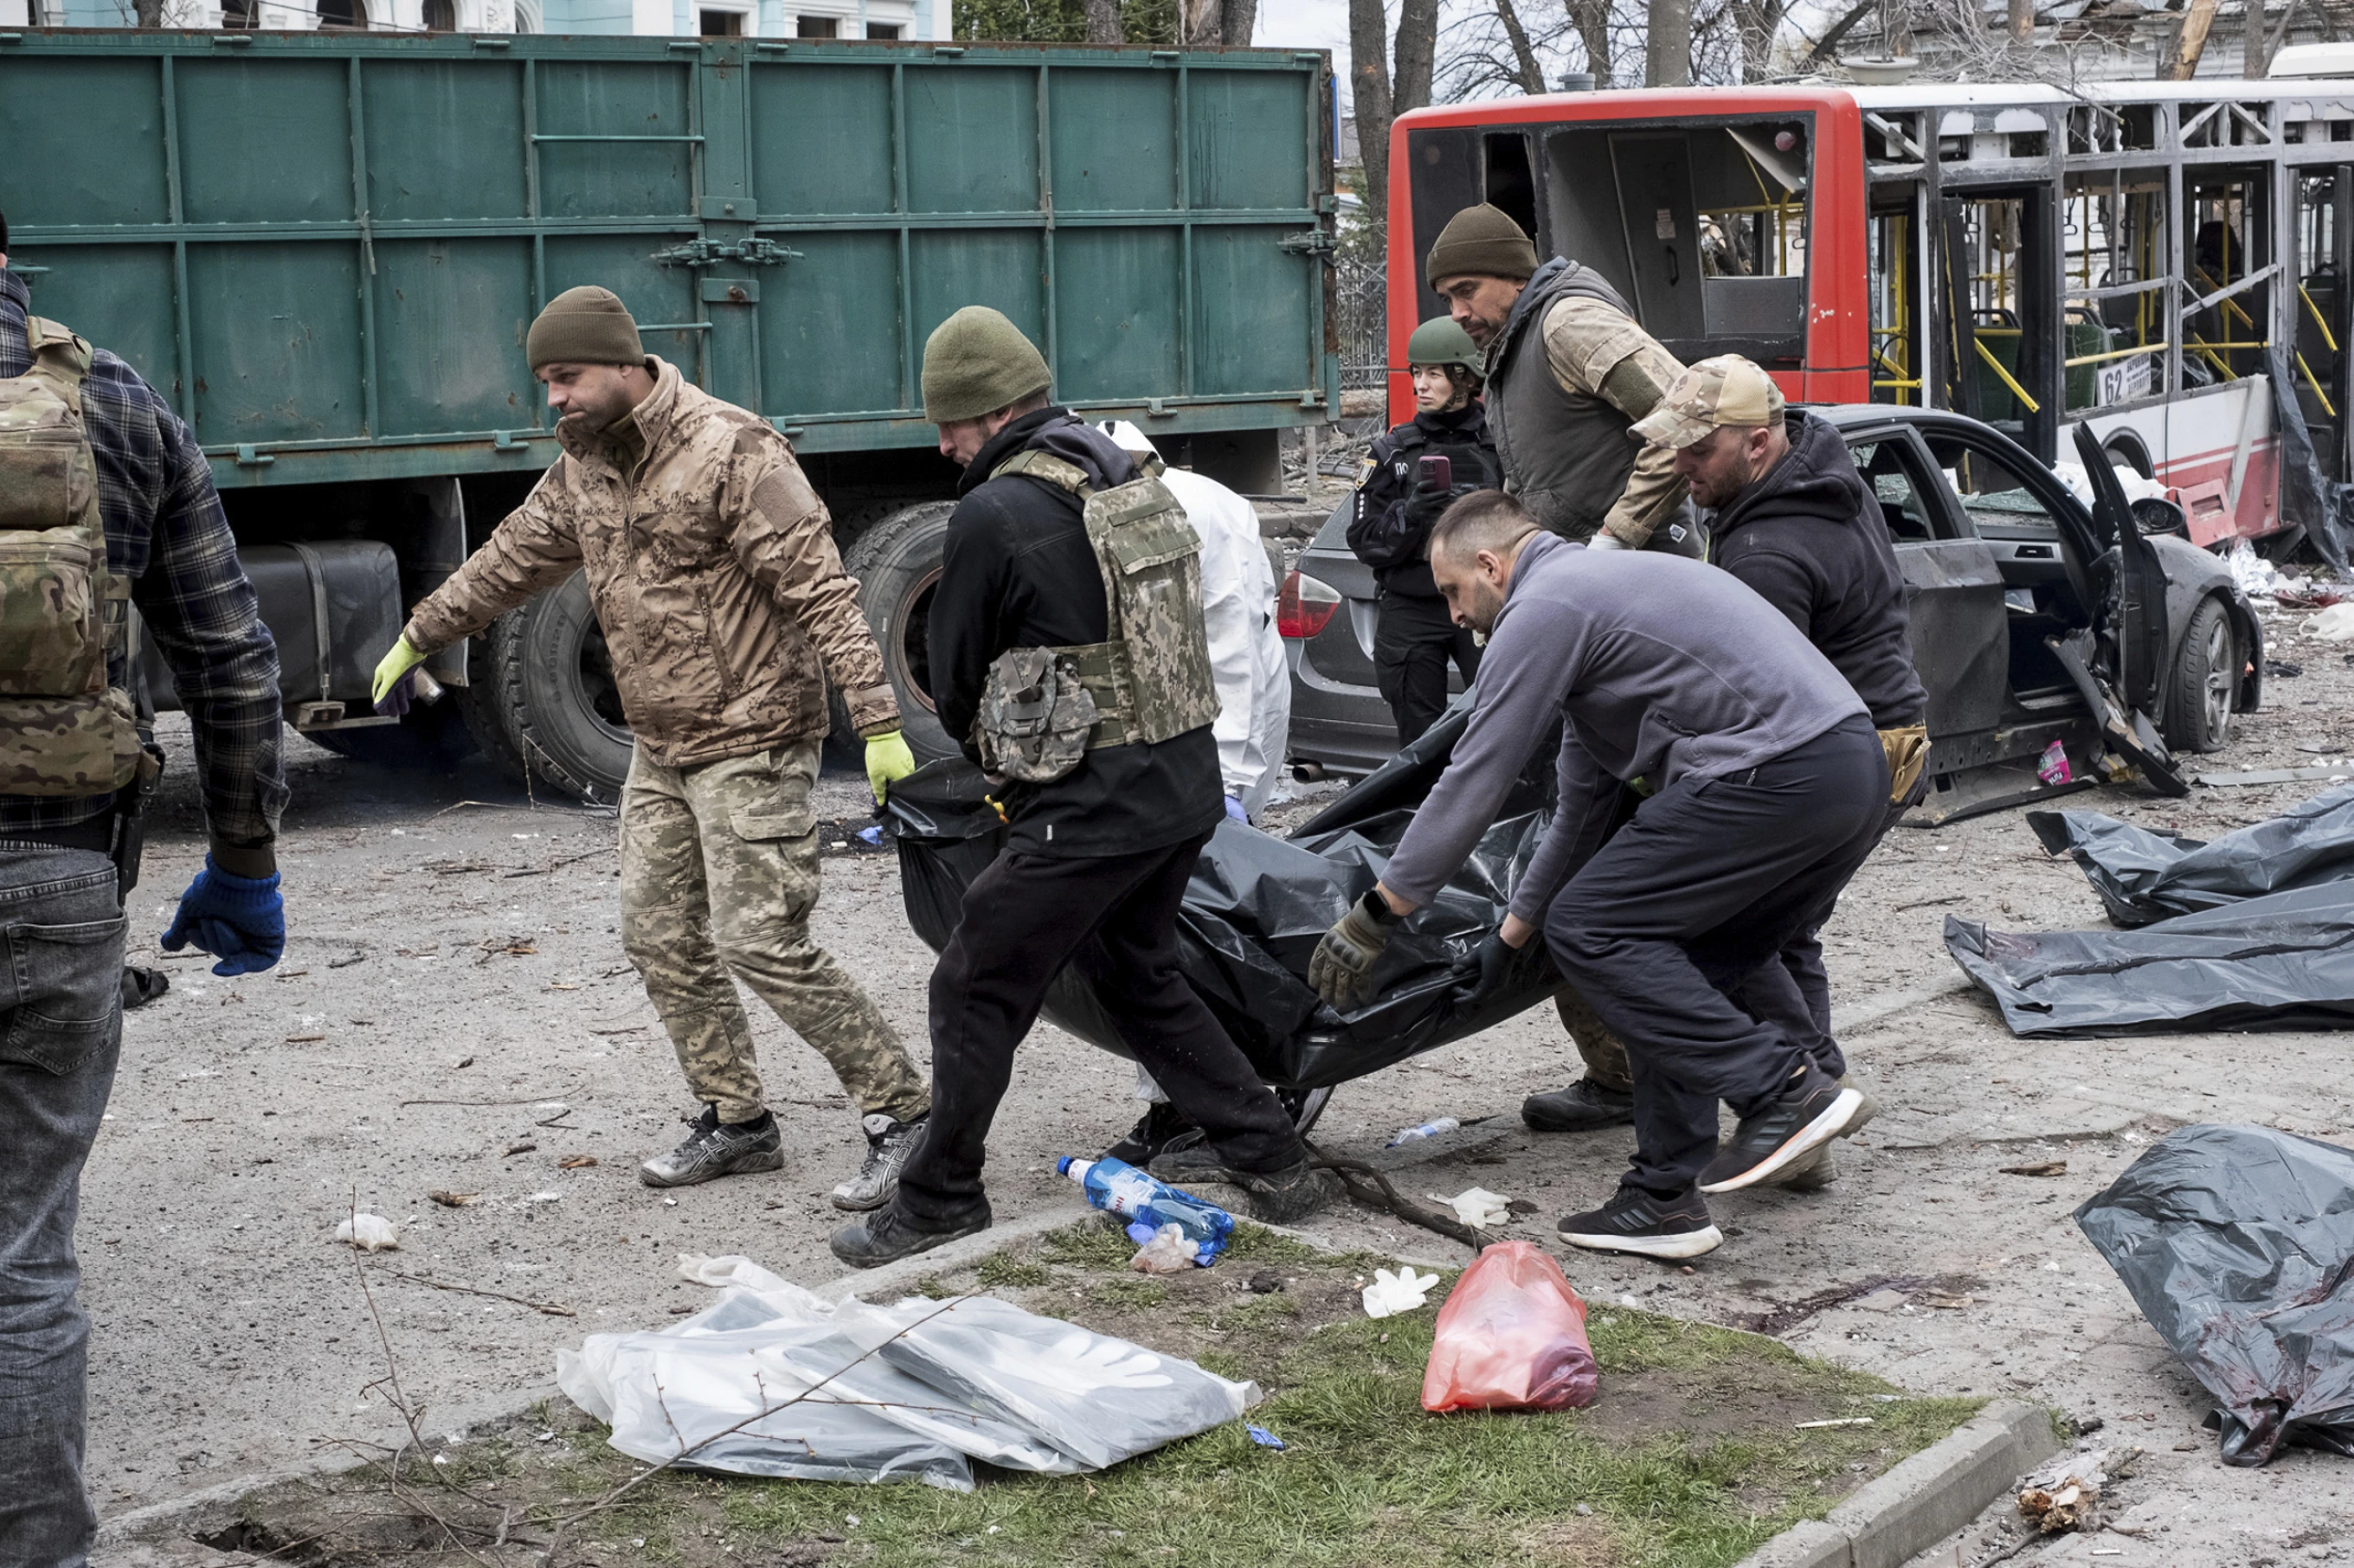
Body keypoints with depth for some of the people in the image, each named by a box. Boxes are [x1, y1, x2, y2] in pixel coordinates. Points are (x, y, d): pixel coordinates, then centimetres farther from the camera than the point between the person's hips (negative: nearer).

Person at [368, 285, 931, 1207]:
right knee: (660, 939, 9)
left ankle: (900, 1112, 0)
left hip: (750, 742, -8)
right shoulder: (582, 467, 8)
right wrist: (418, 638, 32)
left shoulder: (731, 454, -18)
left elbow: (821, 593, -22)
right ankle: (737, 1123, 22)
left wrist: (878, 724, -28)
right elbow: (512, 560, 24)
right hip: (660, 750, 9)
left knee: (763, 943, -12)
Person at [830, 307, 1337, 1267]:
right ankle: (1269, 1159, 26)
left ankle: (938, 1205, 16)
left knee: (975, 993, 6)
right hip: (1189, 781, 9)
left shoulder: (993, 514, -12)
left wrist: (998, 760, 19)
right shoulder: (1135, 482, 10)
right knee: (1136, 973, 25)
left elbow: (955, 680, -1)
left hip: (1092, 807, -8)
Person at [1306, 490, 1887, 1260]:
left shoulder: (1543, 608, -2)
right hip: (1855, 768, 10)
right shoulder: (1599, 582, 30)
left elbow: (1472, 781, -3)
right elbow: (1584, 800, 35)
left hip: (1775, 775, -10)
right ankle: (1665, 1196, 16)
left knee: (1589, 928, -4)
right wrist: (1514, 930, 40)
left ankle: (1784, 1087, -9)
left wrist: (1372, 918, 5)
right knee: (1684, 971, 17)